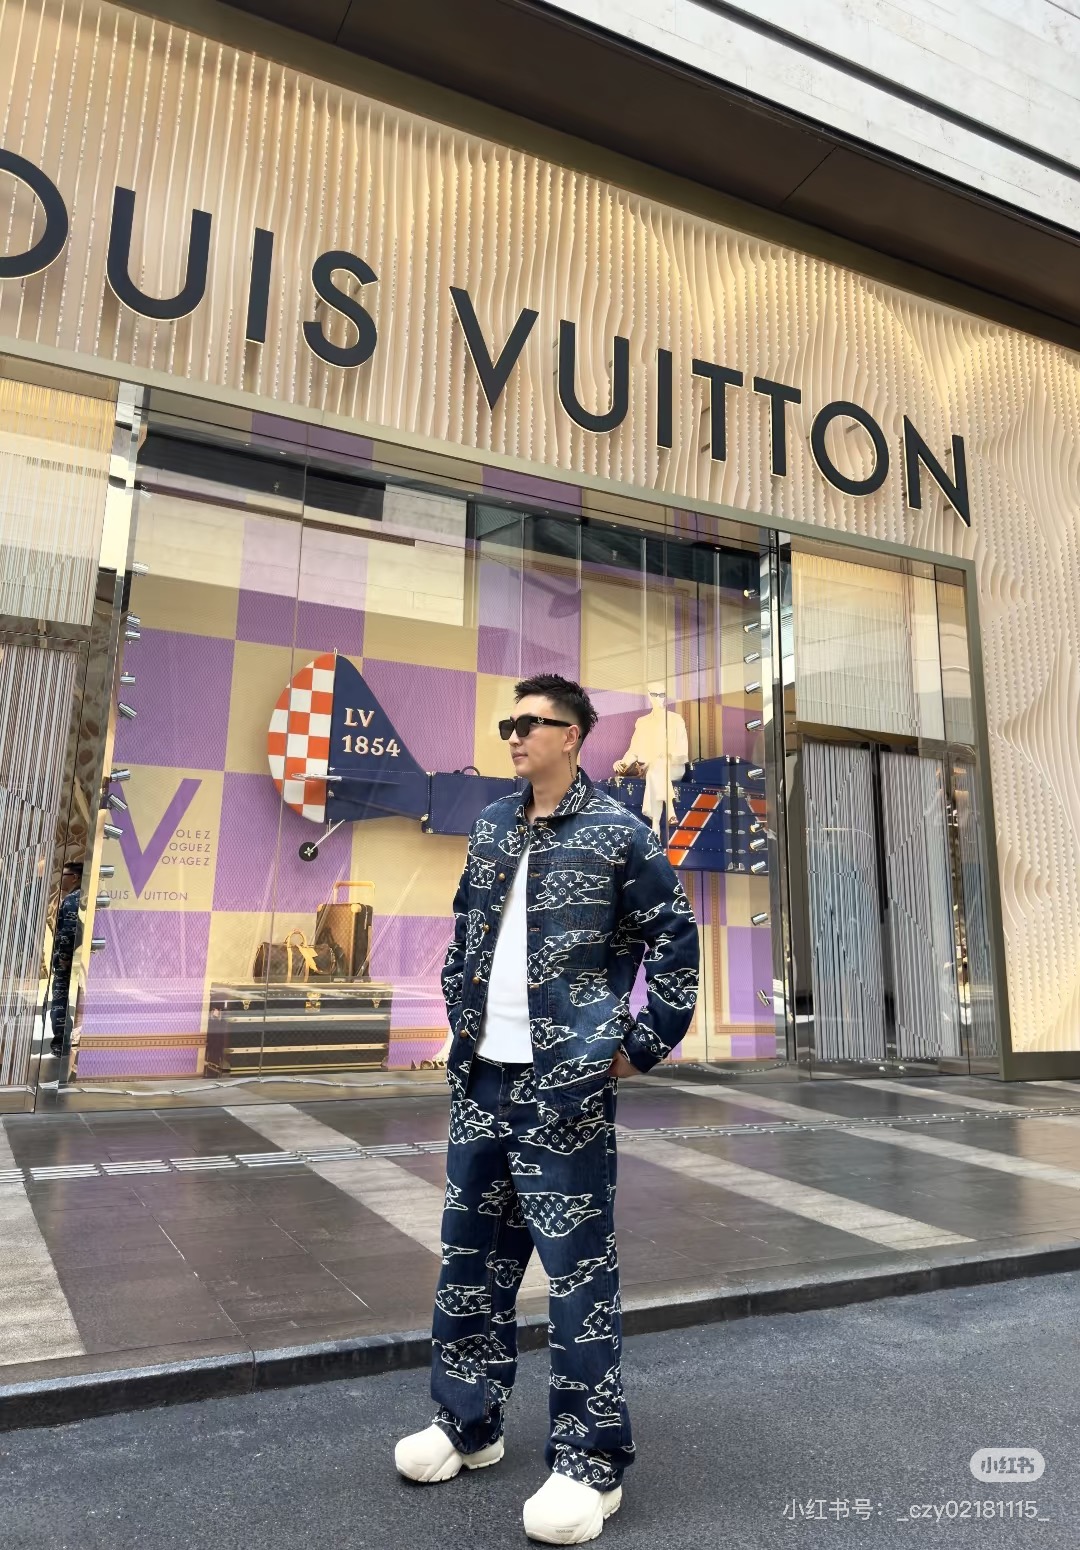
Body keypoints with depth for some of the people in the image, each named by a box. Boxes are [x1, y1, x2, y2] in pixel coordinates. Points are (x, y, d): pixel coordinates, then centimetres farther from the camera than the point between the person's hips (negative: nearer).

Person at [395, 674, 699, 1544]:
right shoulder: (490, 828, 10)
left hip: (565, 1085, -6)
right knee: (471, 1253, 16)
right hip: (480, 1077, 6)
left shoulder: (616, 834, -7)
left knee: (576, 1266, 2)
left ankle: (590, 1461, 19)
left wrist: (641, 1047, -5)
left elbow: (676, 940, -5)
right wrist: (461, 1021, 14)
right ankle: (467, 1423, 35)